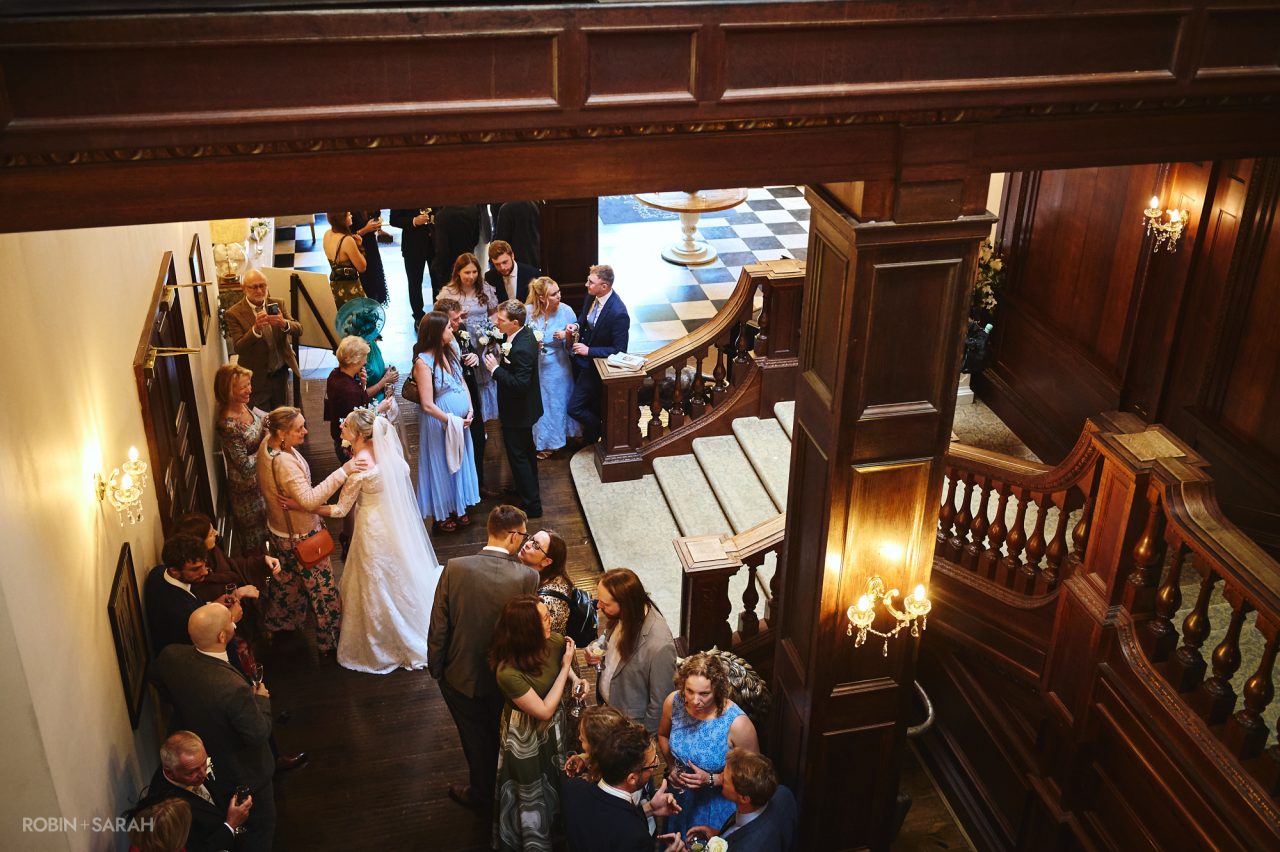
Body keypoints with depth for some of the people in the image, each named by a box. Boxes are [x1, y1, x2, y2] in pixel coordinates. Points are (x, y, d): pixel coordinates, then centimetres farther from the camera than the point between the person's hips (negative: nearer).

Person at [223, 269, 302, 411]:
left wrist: (284, 323, -30)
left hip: (281, 372, 4)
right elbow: (238, 348, -19)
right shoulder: (234, 313, -12)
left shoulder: (277, 304, 1)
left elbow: (299, 329, -7)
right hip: (257, 377, -4)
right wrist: (256, 328, -35)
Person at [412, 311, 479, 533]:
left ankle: (457, 508, 39)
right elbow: (427, 405, -23)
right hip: (439, 422, -7)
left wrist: (470, 411, -5)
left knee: (460, 463, 20)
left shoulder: (449, 351, -1)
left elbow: (462, 382, 8)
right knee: (441, 466, 11)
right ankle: (441, 515, 30)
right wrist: (451, 420, -16)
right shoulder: (423, 362, -23)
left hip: (461, 421, 7)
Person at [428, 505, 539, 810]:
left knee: (476, 737, 24)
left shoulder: (455, 568, -23)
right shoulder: (527, 577, -25)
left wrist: (435, 667, 1)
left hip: (462, 675, 0)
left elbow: (439, 625, -15)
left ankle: (482, 793, 45)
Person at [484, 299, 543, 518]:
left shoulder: (522, 349, -33)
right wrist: (502, 359, -4)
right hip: (523, 409, 10)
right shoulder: (524, 334, -3)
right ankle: (530, 489, 46)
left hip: (517, 412, -10)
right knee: (526, 450, 26)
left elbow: (520, 384, -33)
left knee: (518, 455, 3)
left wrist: (495, 369, -28)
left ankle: (531, 505, 13)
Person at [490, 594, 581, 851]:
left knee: (556, 780, 28)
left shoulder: (554, 641, -20)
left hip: (555, 725, 6)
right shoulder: (508, 672, -37)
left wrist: (575, 679, -17)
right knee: (530, 790, 17)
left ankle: (556, 825, 55)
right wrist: (565, 667, -27)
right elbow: (543, 710, -28)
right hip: (526, 735, -6)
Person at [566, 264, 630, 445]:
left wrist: (589, 350, -27)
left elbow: (619, 350, -26)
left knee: (574, 408, -1)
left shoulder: (618, 313, -31)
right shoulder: (592, 296, -9)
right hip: (581, 359, 7)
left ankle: (597, 430, 27)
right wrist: (576, 325, -9)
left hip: (594, 365, -7)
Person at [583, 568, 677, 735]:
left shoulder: (659, 646, -38)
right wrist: (598, 655, -12)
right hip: (609, 703, 7)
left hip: (633, 725, -7)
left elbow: (660, 703, -25)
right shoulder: (621, 616, -16)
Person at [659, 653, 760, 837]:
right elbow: (663, 735, 4)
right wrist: (672, 766, -11)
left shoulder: (737, 724, -32)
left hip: (719, 805, -4)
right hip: (681, 795, 4)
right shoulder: (673, 702, -19)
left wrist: (711, 780, -25)